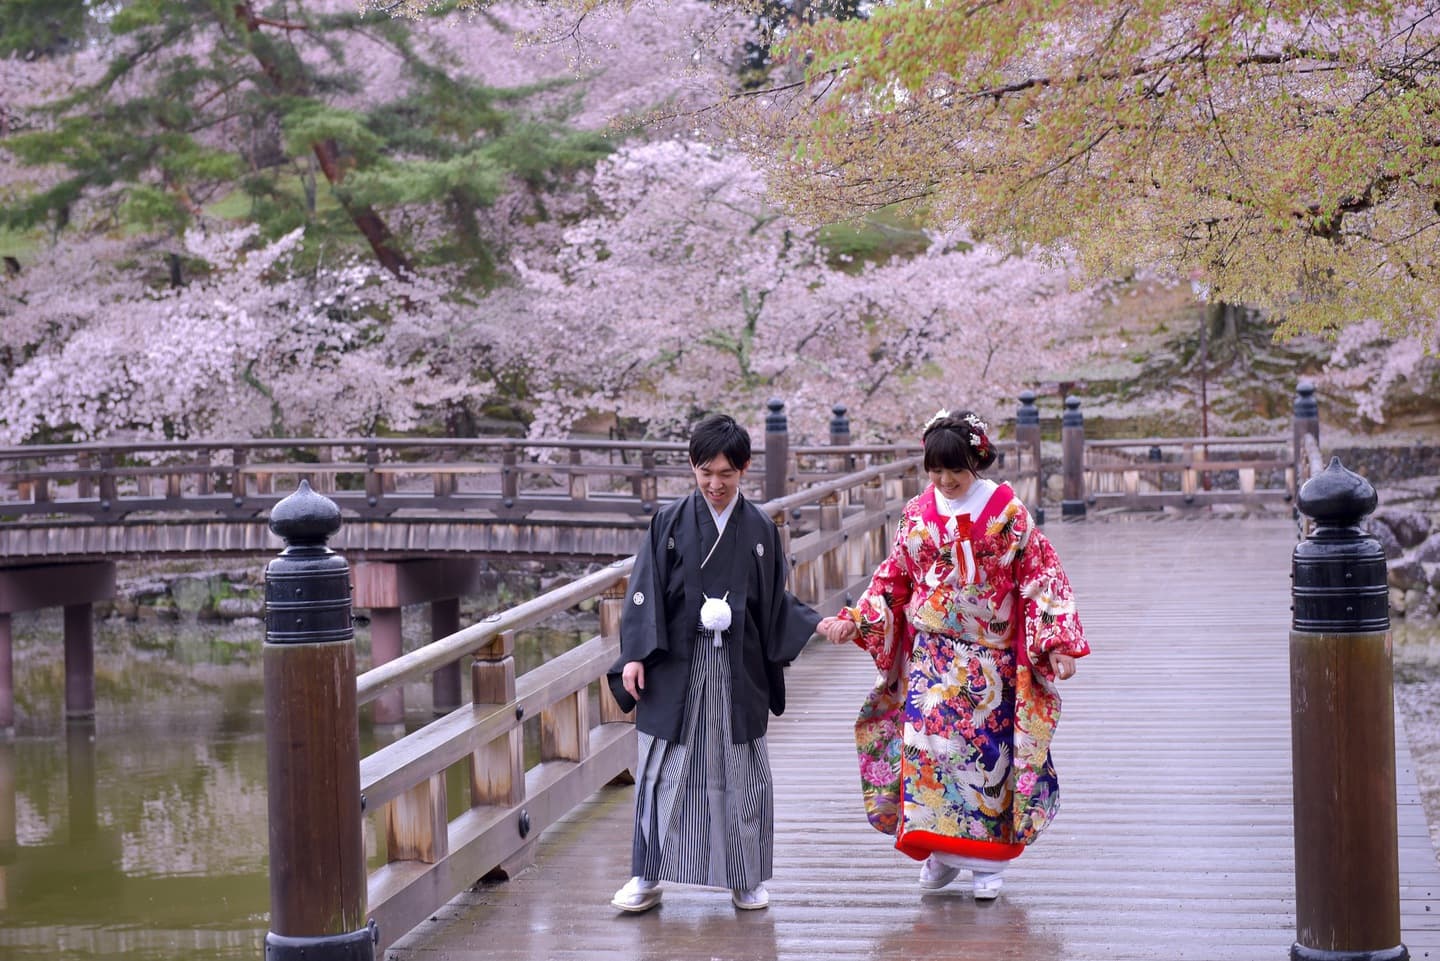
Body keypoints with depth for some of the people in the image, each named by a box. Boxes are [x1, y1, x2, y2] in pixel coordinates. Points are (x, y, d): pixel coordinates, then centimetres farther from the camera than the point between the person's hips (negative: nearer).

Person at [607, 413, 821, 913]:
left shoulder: (759, 528, 4)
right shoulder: (670, 522, -1)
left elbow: (774, 602, 10)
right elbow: (645, 592, -3)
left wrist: (815, 625, -5)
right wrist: (635, 656, -10)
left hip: (738, 670, 1)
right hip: (676, 666, -1)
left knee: (739, 773, 7)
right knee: (666, 771, 3)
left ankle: (745, 879, 19)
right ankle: (648, 876, 13)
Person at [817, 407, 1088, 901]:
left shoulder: (1007, 511, -4)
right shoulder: (918, 514, 4)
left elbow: (1040, 576, -5)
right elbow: (893, 580, 10)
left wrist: (1058, 642, -13)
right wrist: (854, 621, -1)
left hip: (990, 657, -2)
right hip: (931, 654, 2)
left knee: (987, 749, 0)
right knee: (927, 744, -7)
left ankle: (986, 859, 10)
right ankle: (940, 850, 6)